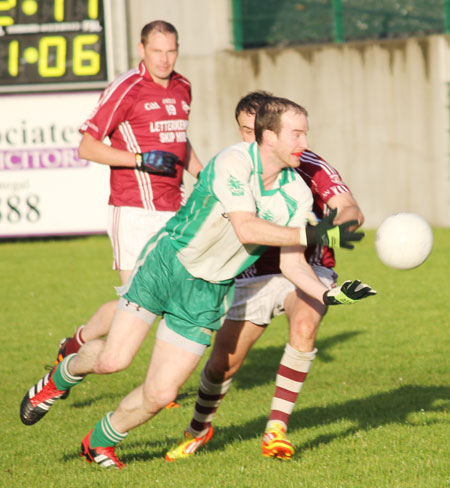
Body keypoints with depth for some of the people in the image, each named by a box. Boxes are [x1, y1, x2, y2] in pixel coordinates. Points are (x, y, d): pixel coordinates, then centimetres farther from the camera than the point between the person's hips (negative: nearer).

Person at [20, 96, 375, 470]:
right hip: (165, 266, -4)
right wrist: (313, 234, -31)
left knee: (160, 394, -3)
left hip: (207, 295, 4)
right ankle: (62, 376, 23)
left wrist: (329, 295, -18)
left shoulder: (297, 195, -5)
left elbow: (292, 263, -1)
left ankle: (100, 442, 25)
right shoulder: (233, 162, -22)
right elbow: (246, 229, -31)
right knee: (114, 359, -13)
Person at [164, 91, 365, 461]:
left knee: (304, 326, -34)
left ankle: (277, 428, -24)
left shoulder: (308, 166, -13)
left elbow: (351, 210, -22)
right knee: (222, 364, 0)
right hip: (254, 277, 3)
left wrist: (339, 224, -44)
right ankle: (199, 429, 33)